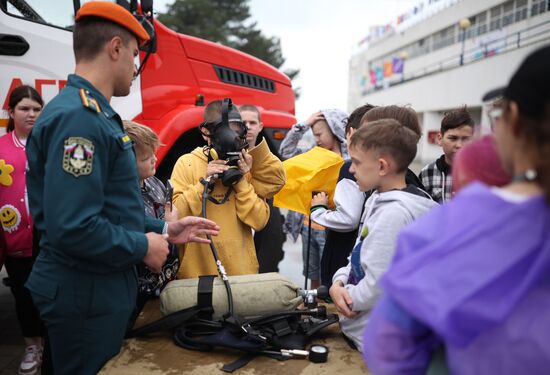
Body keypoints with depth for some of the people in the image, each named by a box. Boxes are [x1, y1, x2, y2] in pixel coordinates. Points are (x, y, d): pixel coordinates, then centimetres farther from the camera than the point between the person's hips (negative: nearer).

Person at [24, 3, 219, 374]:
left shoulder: (93, 114, 12)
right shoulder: (78, 117, -23)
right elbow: (72, 227, -31)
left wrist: (163, 229, 9)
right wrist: (142, 247, -17)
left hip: (103, 285, 10)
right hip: (85, 291, -10)